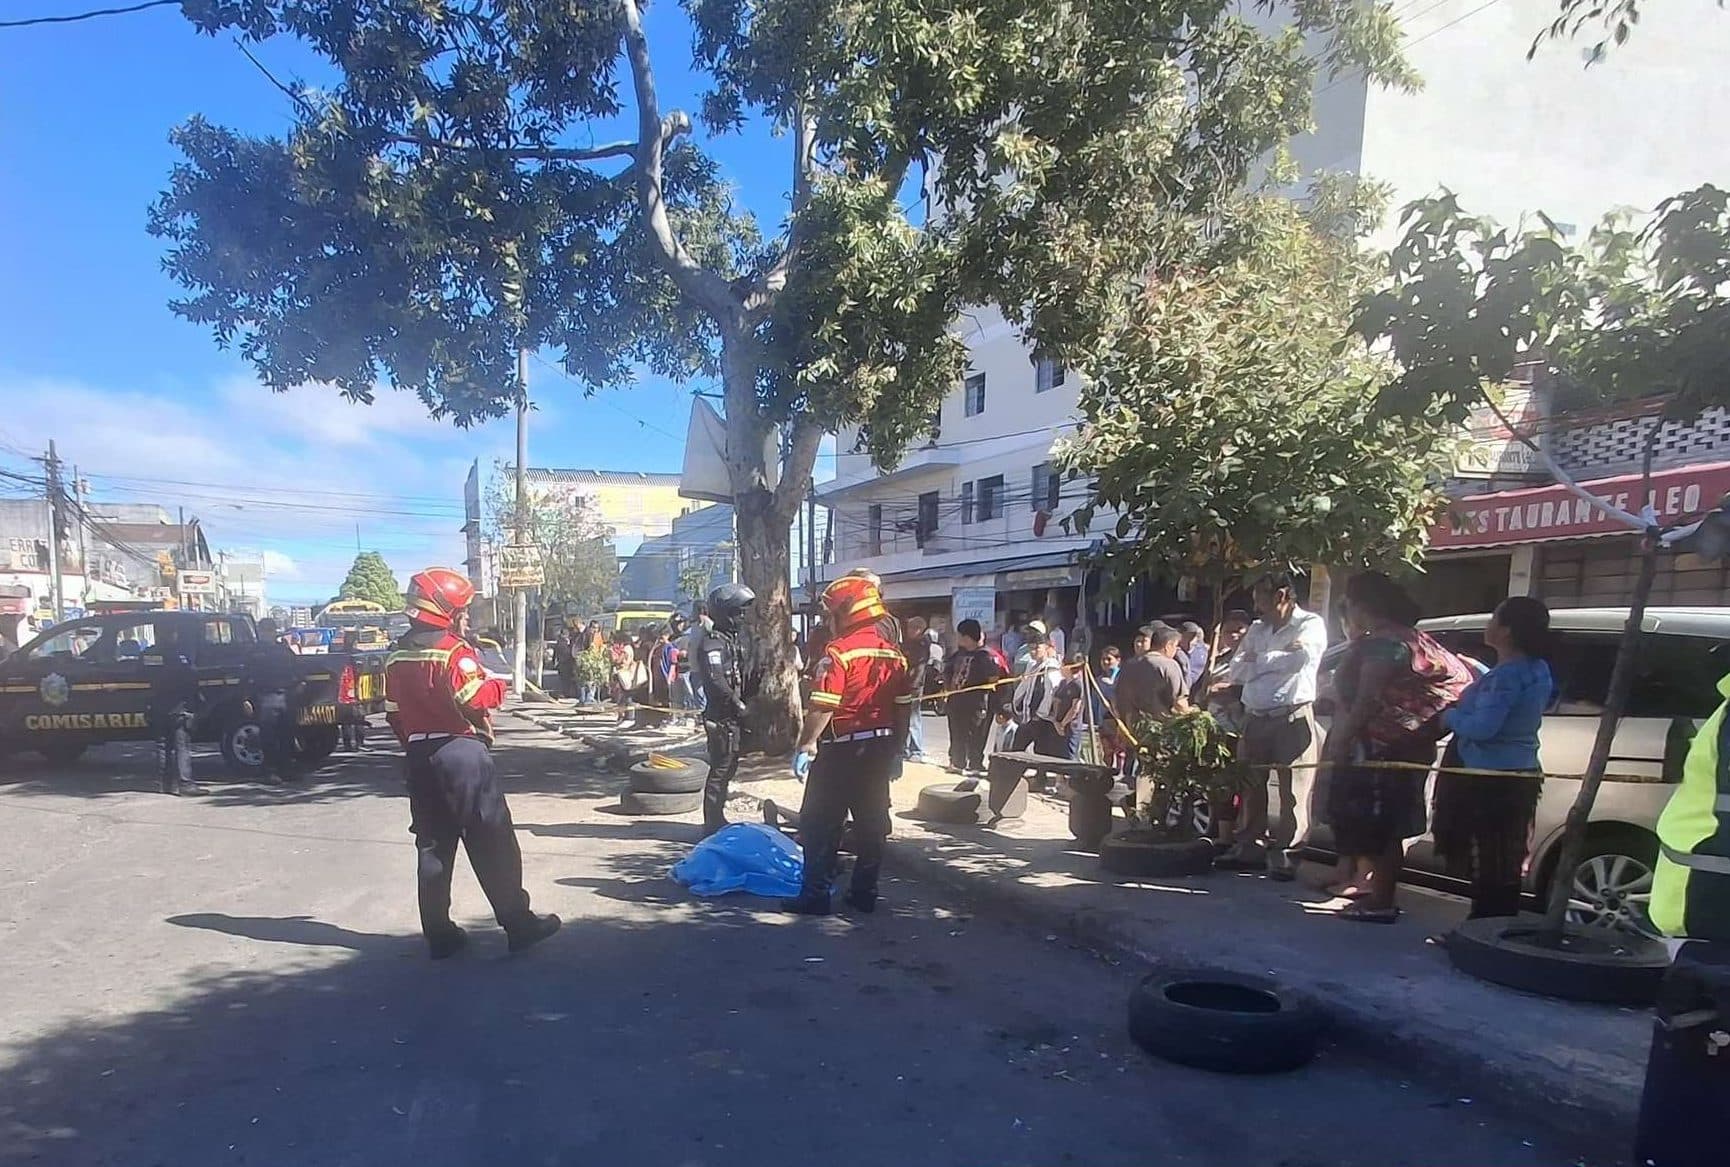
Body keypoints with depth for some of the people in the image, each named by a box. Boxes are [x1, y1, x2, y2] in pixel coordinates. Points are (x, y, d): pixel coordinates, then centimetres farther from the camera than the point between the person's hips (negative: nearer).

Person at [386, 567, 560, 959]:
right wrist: (496, 686, -4)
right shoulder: (454, 650, -13)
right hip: (463, 754, -7)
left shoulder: (397, 656, 11)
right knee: (493, 845, 0)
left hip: (420, 760, 7)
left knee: (433, 847, 11)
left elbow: (395, 714, 14)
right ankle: (518, 925, 6)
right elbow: (476, 701, -22)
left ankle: (439, 934, 15)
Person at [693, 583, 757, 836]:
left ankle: (717, 819, 27)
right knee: (721, 767, -8)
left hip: (732, 714, 10)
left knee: (728, 764, 16)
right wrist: (738, 704, -21)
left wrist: (746, 699, 10)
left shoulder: (734, 639, 18)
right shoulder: (712, 642, -14)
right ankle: (712, 824, -3)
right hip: (720, 714, -10)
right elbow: (716, 681, -23)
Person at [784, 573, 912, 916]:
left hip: (842, 749, -7)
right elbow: (904, 707, 10)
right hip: (880, 747, 7)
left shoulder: (839, 652, -14)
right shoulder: (893, 653, 8)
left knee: (821, 824, 2)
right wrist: (896, 749, 17)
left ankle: (815, 895, 5)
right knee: (871, 822, 12)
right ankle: (864, 892, 18)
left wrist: (806, 745, -13)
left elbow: (823, 707, -20)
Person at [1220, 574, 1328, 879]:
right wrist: (1279, 657, -6)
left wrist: (1257, 659, -5)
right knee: (1250, 784, 10)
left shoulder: (1310, 624, -1)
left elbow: (1300, 659, -20)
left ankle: (1286, 853, 0)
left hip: (1293, 718, -6)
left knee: (1294, 790, -5)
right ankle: (1249, 846, 19)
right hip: (1255, 718, 6)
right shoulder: (1257, 629, 18)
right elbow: (1236, 671, 10)